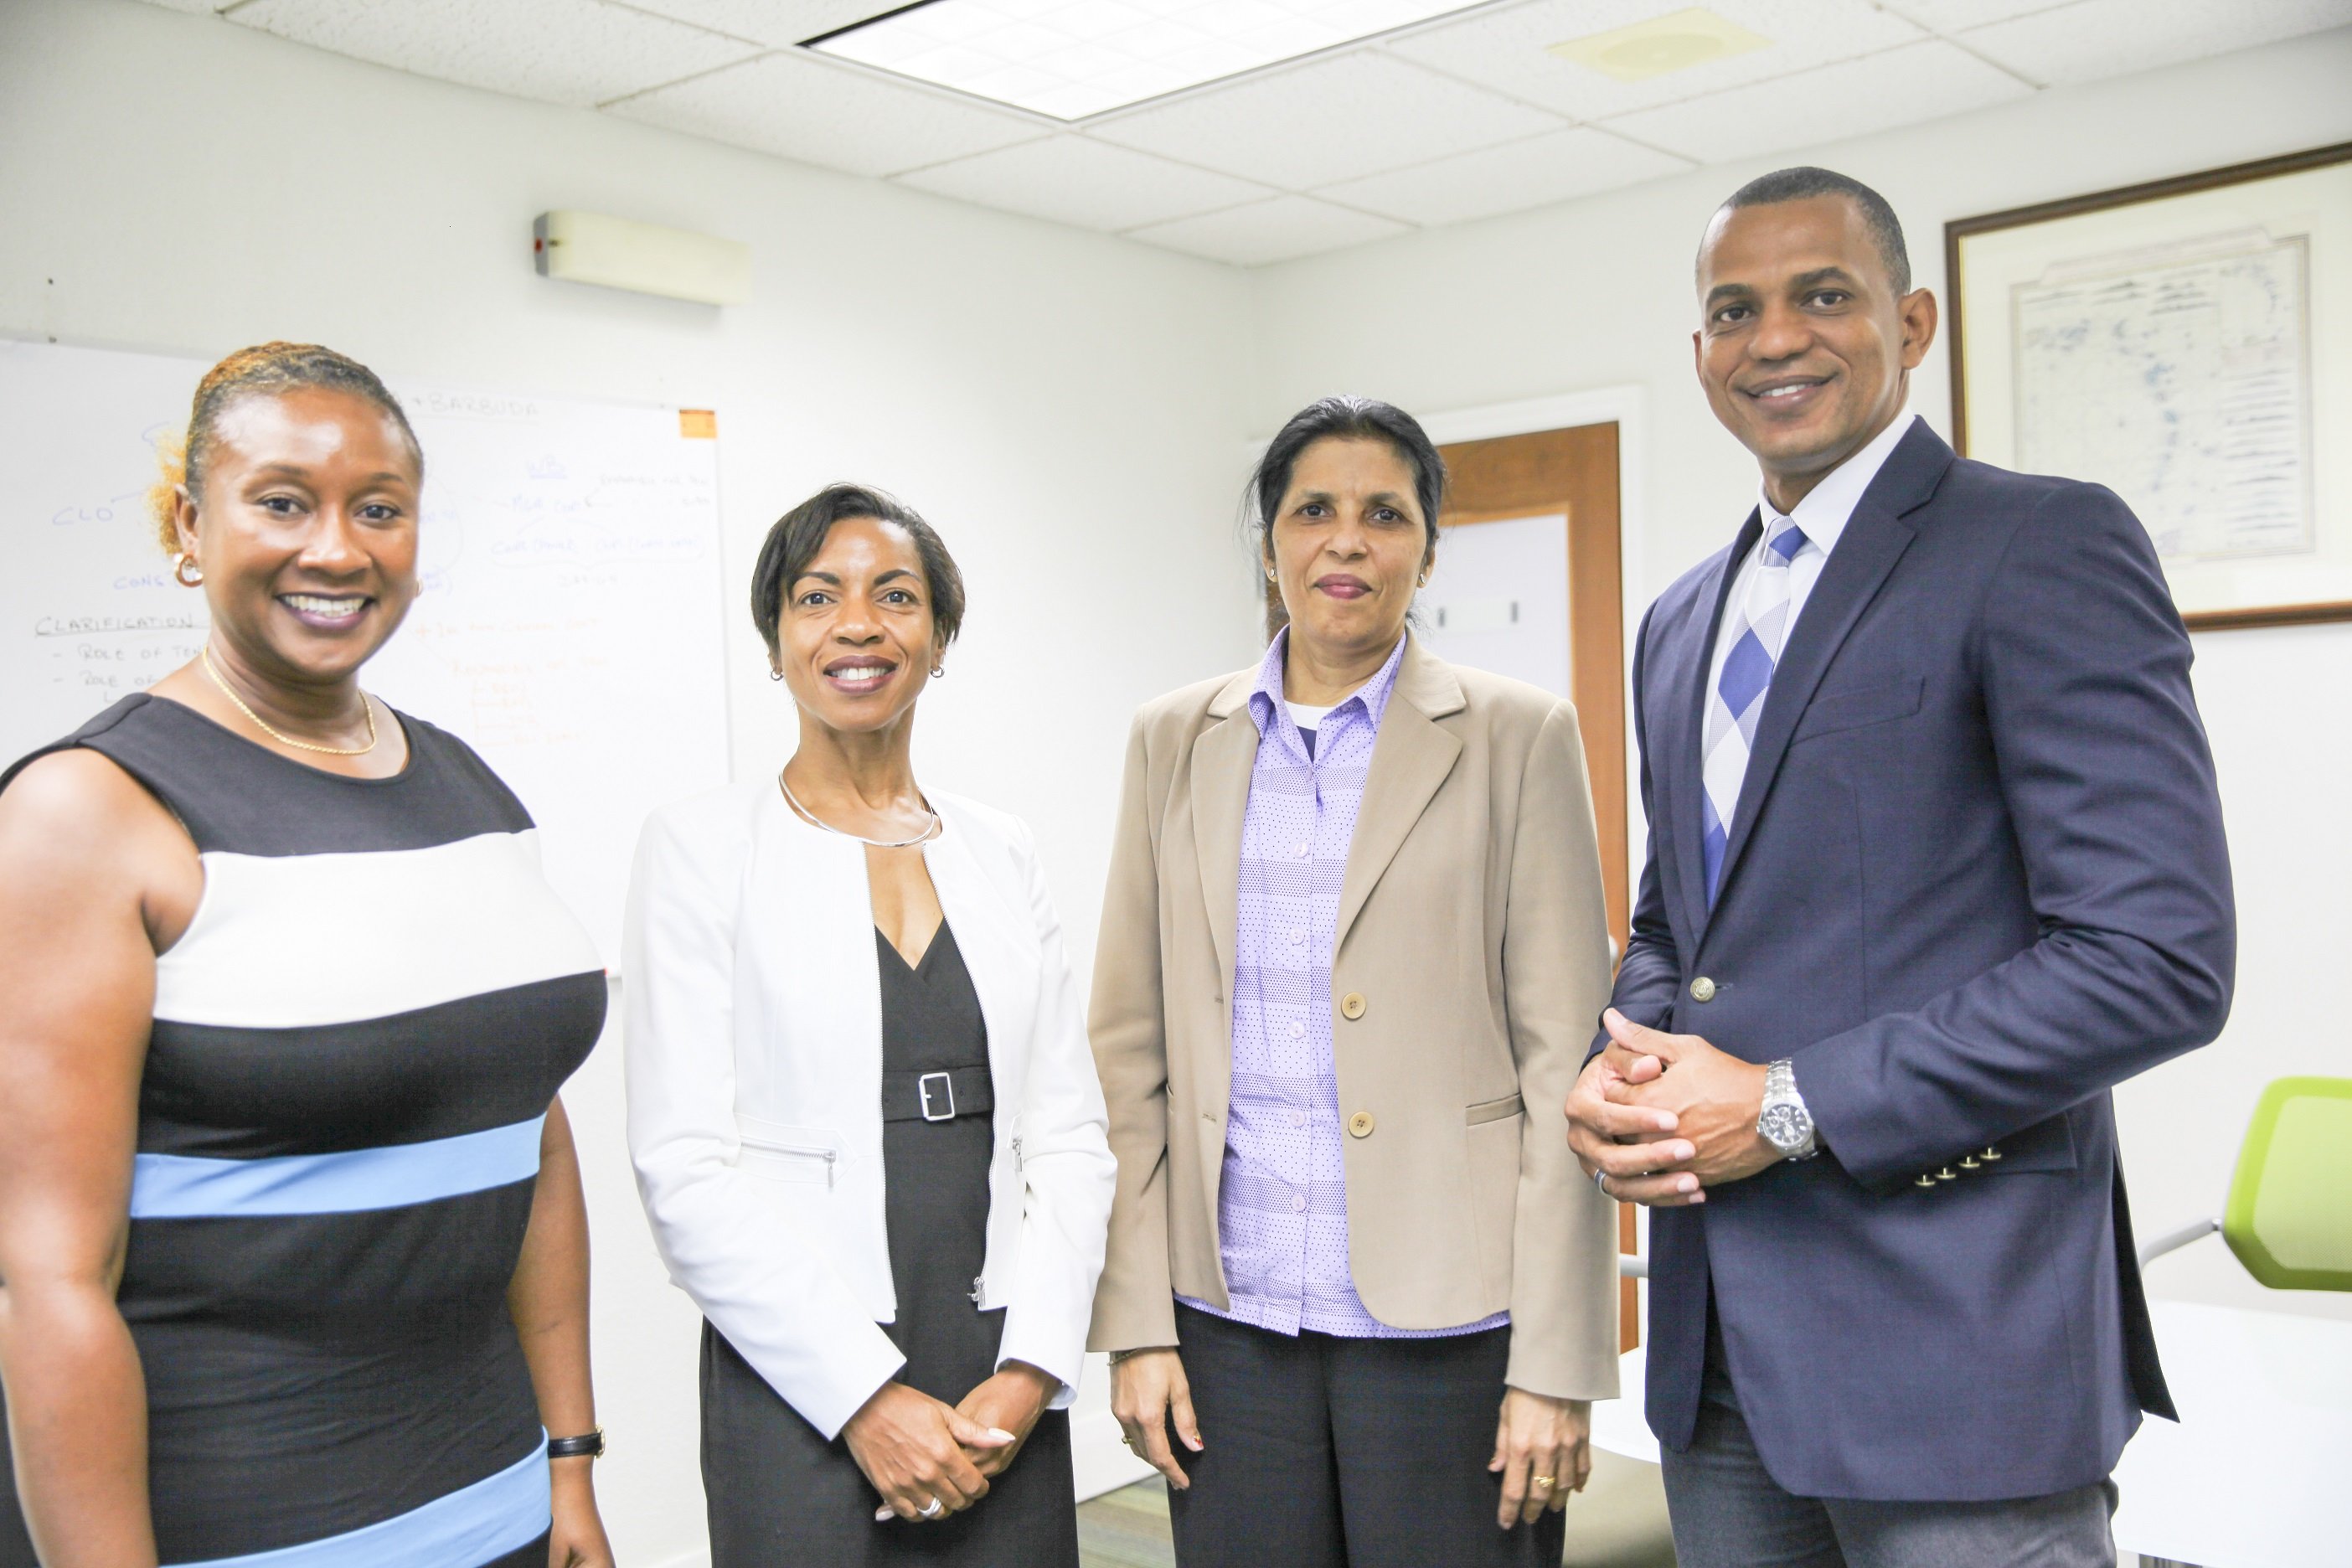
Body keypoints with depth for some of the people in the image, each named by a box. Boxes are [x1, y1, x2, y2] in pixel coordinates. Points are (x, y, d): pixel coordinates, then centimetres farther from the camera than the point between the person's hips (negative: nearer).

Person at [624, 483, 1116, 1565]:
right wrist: (867, 1396, -13)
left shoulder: (1001, 854, 7)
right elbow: (683, 1166, -9)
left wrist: (1029, 1372, -7)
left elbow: (1069, 1134, 5)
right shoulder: (702, 846, -4)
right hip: (804, 1398, -3)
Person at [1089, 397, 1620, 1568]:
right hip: (1231, 1319, 3)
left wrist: (1556, 1364, -8)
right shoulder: (1175, 741, 7)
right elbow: (1131, 1044, 7)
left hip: (1445, 1323, -2)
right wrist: (1135, 1321, 2)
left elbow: (1563, 1061, -4)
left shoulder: (1518, 736, -1)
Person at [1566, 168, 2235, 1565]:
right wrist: (1620, 1069, 0)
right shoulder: (1683, 624, 15)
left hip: (1953, 1343, -6)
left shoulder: (2048, 547, -8)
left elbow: (2160, 958, -16)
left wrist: (1789, 1105, -17)